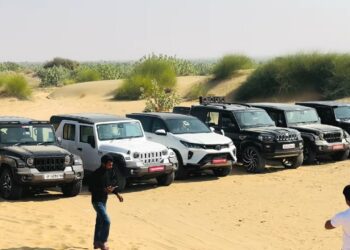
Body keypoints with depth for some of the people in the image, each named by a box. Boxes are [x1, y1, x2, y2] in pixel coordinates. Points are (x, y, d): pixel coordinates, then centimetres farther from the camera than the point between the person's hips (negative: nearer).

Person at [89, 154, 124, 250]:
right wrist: (104, 190, -30)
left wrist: (117, 194, 5)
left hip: (104, 200, 8)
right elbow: (91, 188, -22)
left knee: (100, 221, 17)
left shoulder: (108, 172, 3)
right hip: (97, 201, -8)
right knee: (106, 221, -15)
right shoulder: (96, 174, -21)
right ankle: (102, 242, -3)